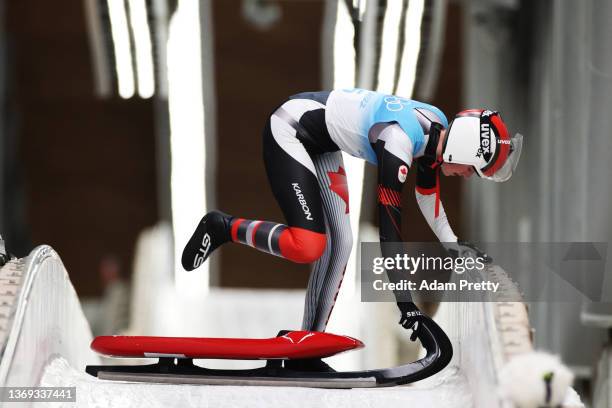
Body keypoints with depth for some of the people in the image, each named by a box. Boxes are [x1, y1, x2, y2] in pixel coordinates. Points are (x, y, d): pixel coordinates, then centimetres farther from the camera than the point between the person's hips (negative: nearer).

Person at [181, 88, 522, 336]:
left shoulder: (439, 126, -6)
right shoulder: (399, 142, -31)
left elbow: (427, 191, 14)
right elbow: (390, 225, -30)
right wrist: (405, 303, -27)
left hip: (321, 144, 9)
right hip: (288, 131, -9)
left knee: (340, 242, 5)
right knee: (308, 247, -19)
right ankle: (224, 227, 0)